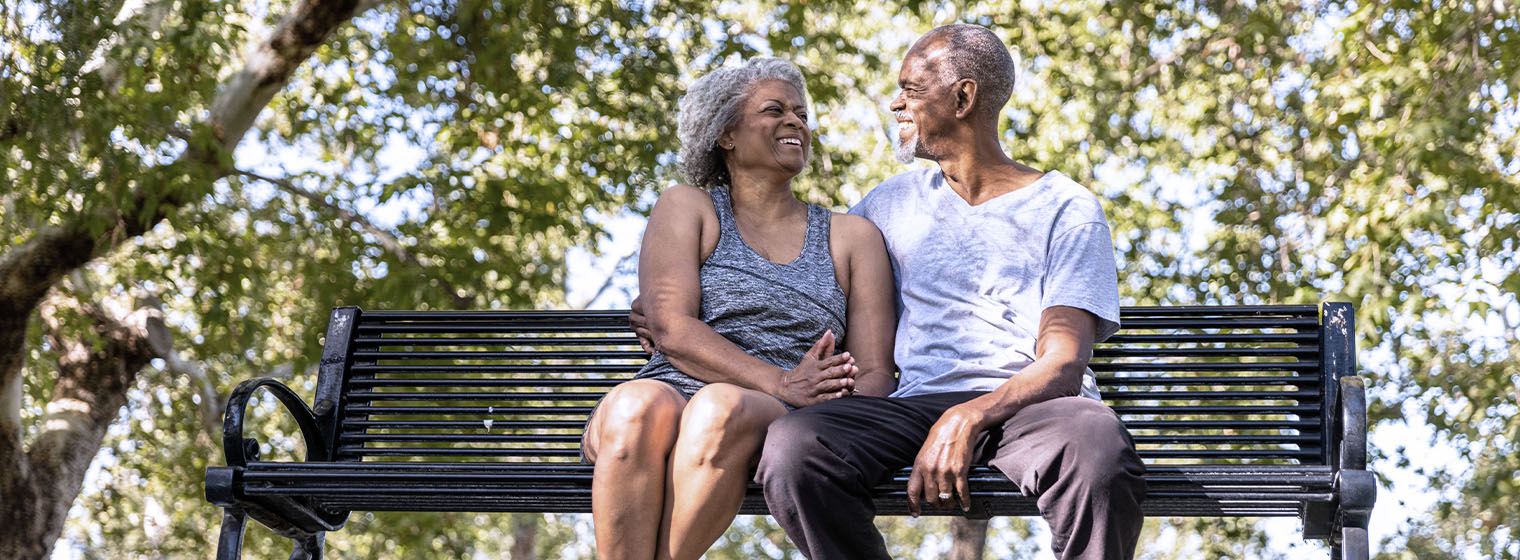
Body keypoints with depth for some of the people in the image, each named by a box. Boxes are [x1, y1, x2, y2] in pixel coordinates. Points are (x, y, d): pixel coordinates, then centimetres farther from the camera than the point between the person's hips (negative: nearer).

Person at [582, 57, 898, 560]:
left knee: (722, 407, -37)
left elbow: (875, 370, 12)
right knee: (638, 406, -38)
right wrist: (780, 383, -14)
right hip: (670, 393, 0)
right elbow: (671, 329, 0)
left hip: (777, 423, 0)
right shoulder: (686, 208, 17)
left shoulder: (851, 236, 22)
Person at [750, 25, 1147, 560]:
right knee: (790, 446, -30)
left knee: (1097, 445, -41)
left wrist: (968, 418, -25)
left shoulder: (1066, 209, 7)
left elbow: (1063, 365, -5)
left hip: (1029, 403, -3)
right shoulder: (893, 202, 22)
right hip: (914, 404, 3)